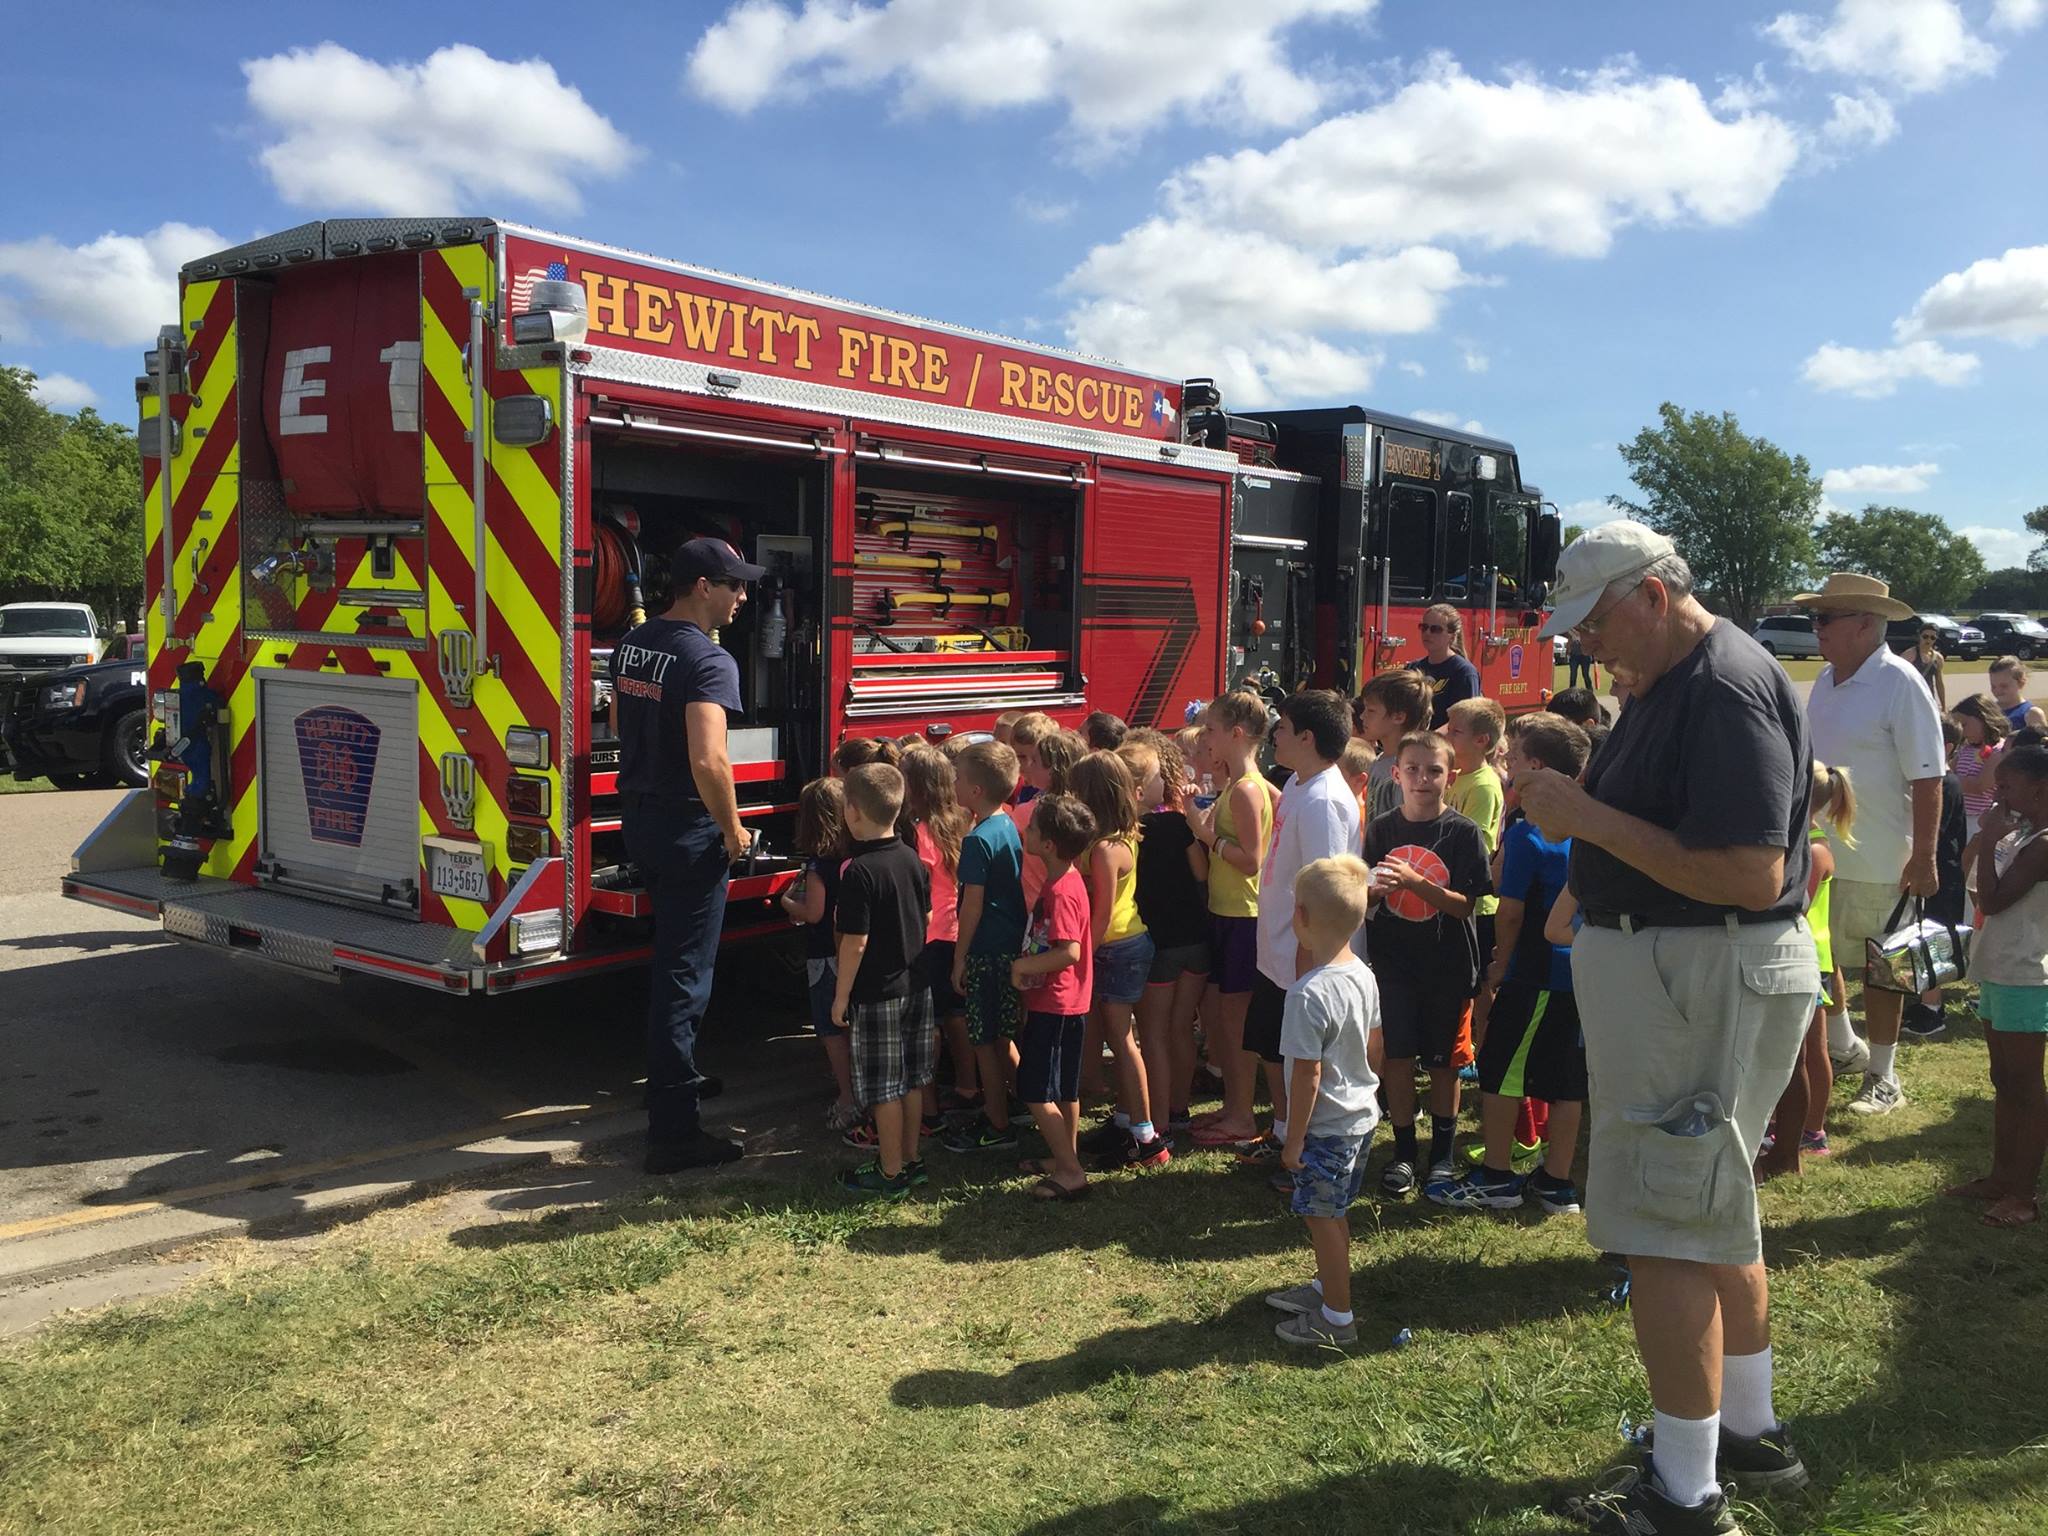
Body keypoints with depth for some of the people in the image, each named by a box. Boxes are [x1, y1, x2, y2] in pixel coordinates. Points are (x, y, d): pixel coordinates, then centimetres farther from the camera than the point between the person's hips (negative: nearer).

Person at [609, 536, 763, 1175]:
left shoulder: (631, 644, 7)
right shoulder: (708, 660, -21)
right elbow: (708, 762, -31)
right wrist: (734, 831, -17)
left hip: (638, 817, 9)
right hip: (688, 829, -9)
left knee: (672, 958, 26)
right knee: (685, 976, -3)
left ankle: (678, 1074, 43)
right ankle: (673, 1133, 3)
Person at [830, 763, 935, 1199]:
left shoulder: (859, 872, -20)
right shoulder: (913, 859, 3)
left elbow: (855, 943, -20)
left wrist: (841, 997, -11)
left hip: (877, 994, -8)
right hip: (916, 985, 8)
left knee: (884, 1089, 3)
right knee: (912, 1079, 16)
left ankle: (891, 1174, 13)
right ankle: (911, 1159, 28)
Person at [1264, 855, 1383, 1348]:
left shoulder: (1308, 994, -27)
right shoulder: (1364, 976, -2)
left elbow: (1308, 1076, -24)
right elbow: (1373, 1048, 10)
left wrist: (1294, 1140, -14)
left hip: (1326, 1127, -8)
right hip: (1362, 1117, 9)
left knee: (1321, 1218, 6)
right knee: (1334, 1214, 23)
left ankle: (1336, 1319, 18)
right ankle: (1326, 1287, 40)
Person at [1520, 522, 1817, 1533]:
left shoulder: (1728, 686, -20)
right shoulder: (1667, 684, 12)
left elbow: (1751, 875, -27)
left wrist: (1592, 819, -24)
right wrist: (1571, 801, 5)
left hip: (1710, 981, -11)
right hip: (1673, 970, 11)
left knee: (1666, 1231, -4)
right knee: (1713, 1215, 20)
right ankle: (1749, 1434, 37)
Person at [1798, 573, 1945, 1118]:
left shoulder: (1899, 683, -17)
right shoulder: (1826, 680, 7)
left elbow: (1927, 777, -18)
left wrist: (1924, 858, -19)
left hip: (1875, 862, -7)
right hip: (1818, 851, 8)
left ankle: (1883, 1078, 18)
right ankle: (1841, 1044, 38)